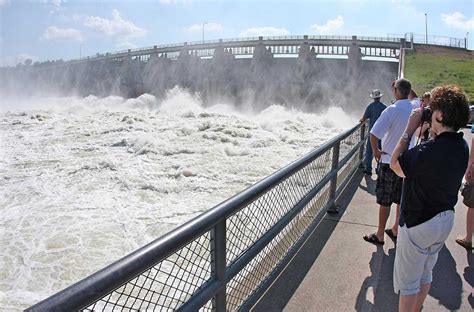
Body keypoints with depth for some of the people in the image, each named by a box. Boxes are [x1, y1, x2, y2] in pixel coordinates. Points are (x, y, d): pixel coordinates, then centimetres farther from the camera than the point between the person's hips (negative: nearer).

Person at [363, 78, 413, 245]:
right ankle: (395, 230, 33)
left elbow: (373, 134, -25)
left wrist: (375, 151, -10)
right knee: (401, 200, 18)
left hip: (389, 161, -6)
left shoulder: (392, 110, -19)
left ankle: (379, 235, 16)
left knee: (384, 201, 5)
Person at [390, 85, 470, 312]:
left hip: (418, 223, -9)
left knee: (407, 280, 9)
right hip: (445, 219, 9)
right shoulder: (461, 146, -2)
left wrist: (410, 129, -14)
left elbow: (395, 163, -17)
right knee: (425, 273, 26)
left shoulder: (431, 149, -30)